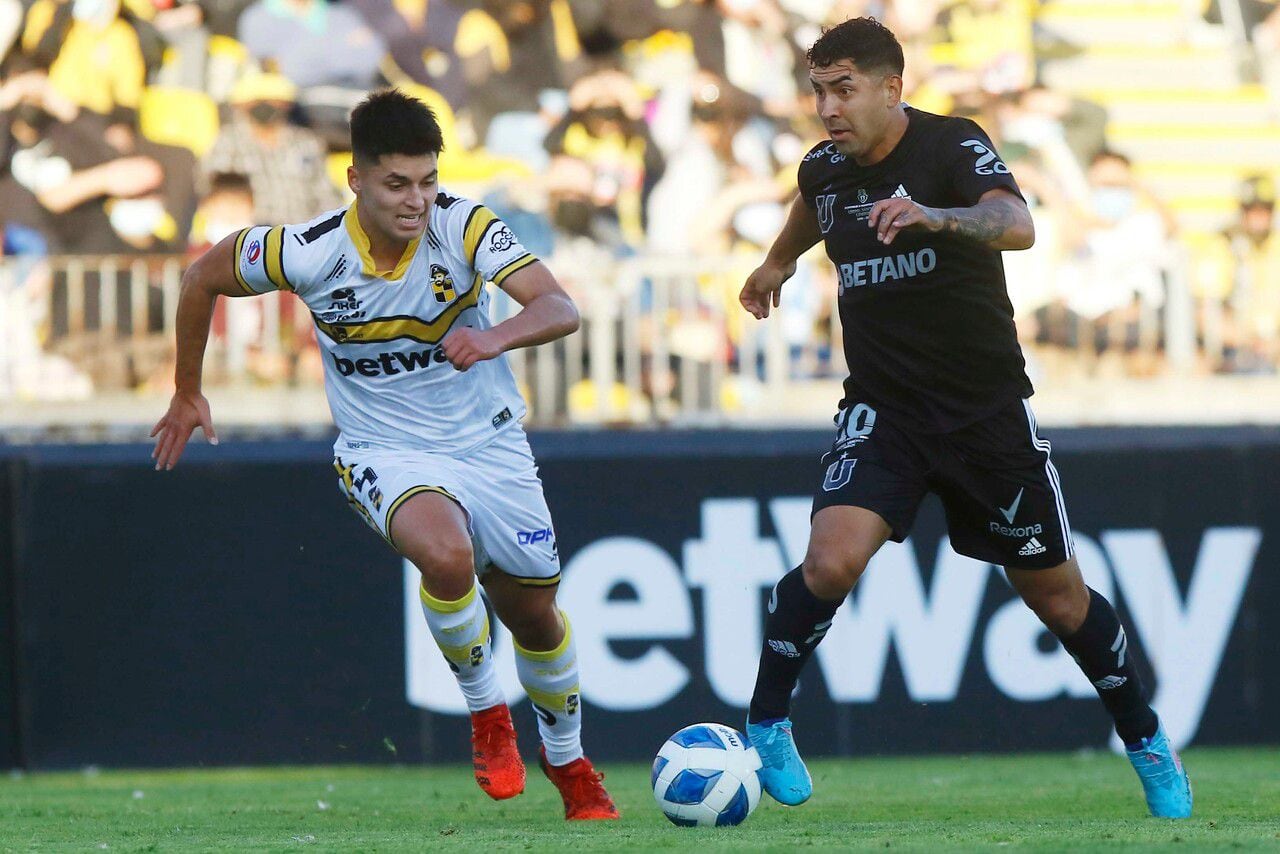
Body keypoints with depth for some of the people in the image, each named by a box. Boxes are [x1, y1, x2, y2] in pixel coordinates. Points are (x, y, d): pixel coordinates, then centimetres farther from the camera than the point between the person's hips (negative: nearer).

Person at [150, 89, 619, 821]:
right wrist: (188, 393, 9)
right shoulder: (308, 253, -21)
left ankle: (570, 764, 42)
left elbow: (561, 309, -31)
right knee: (447, 556, -34)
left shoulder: (464, 227, -21)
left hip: (490, 442, 2)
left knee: (535, 617, 13)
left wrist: (498, 336, -52)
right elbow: (204, 277, -1)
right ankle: (486, 713, -7)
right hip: (387, 452, -2)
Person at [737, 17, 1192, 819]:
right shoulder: (825, 169, 0)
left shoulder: (954, 147, -16)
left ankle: (1146, 740, 28)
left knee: (1055, 591, 7)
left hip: (989, 412, -2)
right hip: (882, 411, 2)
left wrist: (933, 216, -56)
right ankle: (767, 727, -9)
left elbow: (1017, 225, -37)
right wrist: (779, 259, 45)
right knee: (832, 559, -24)